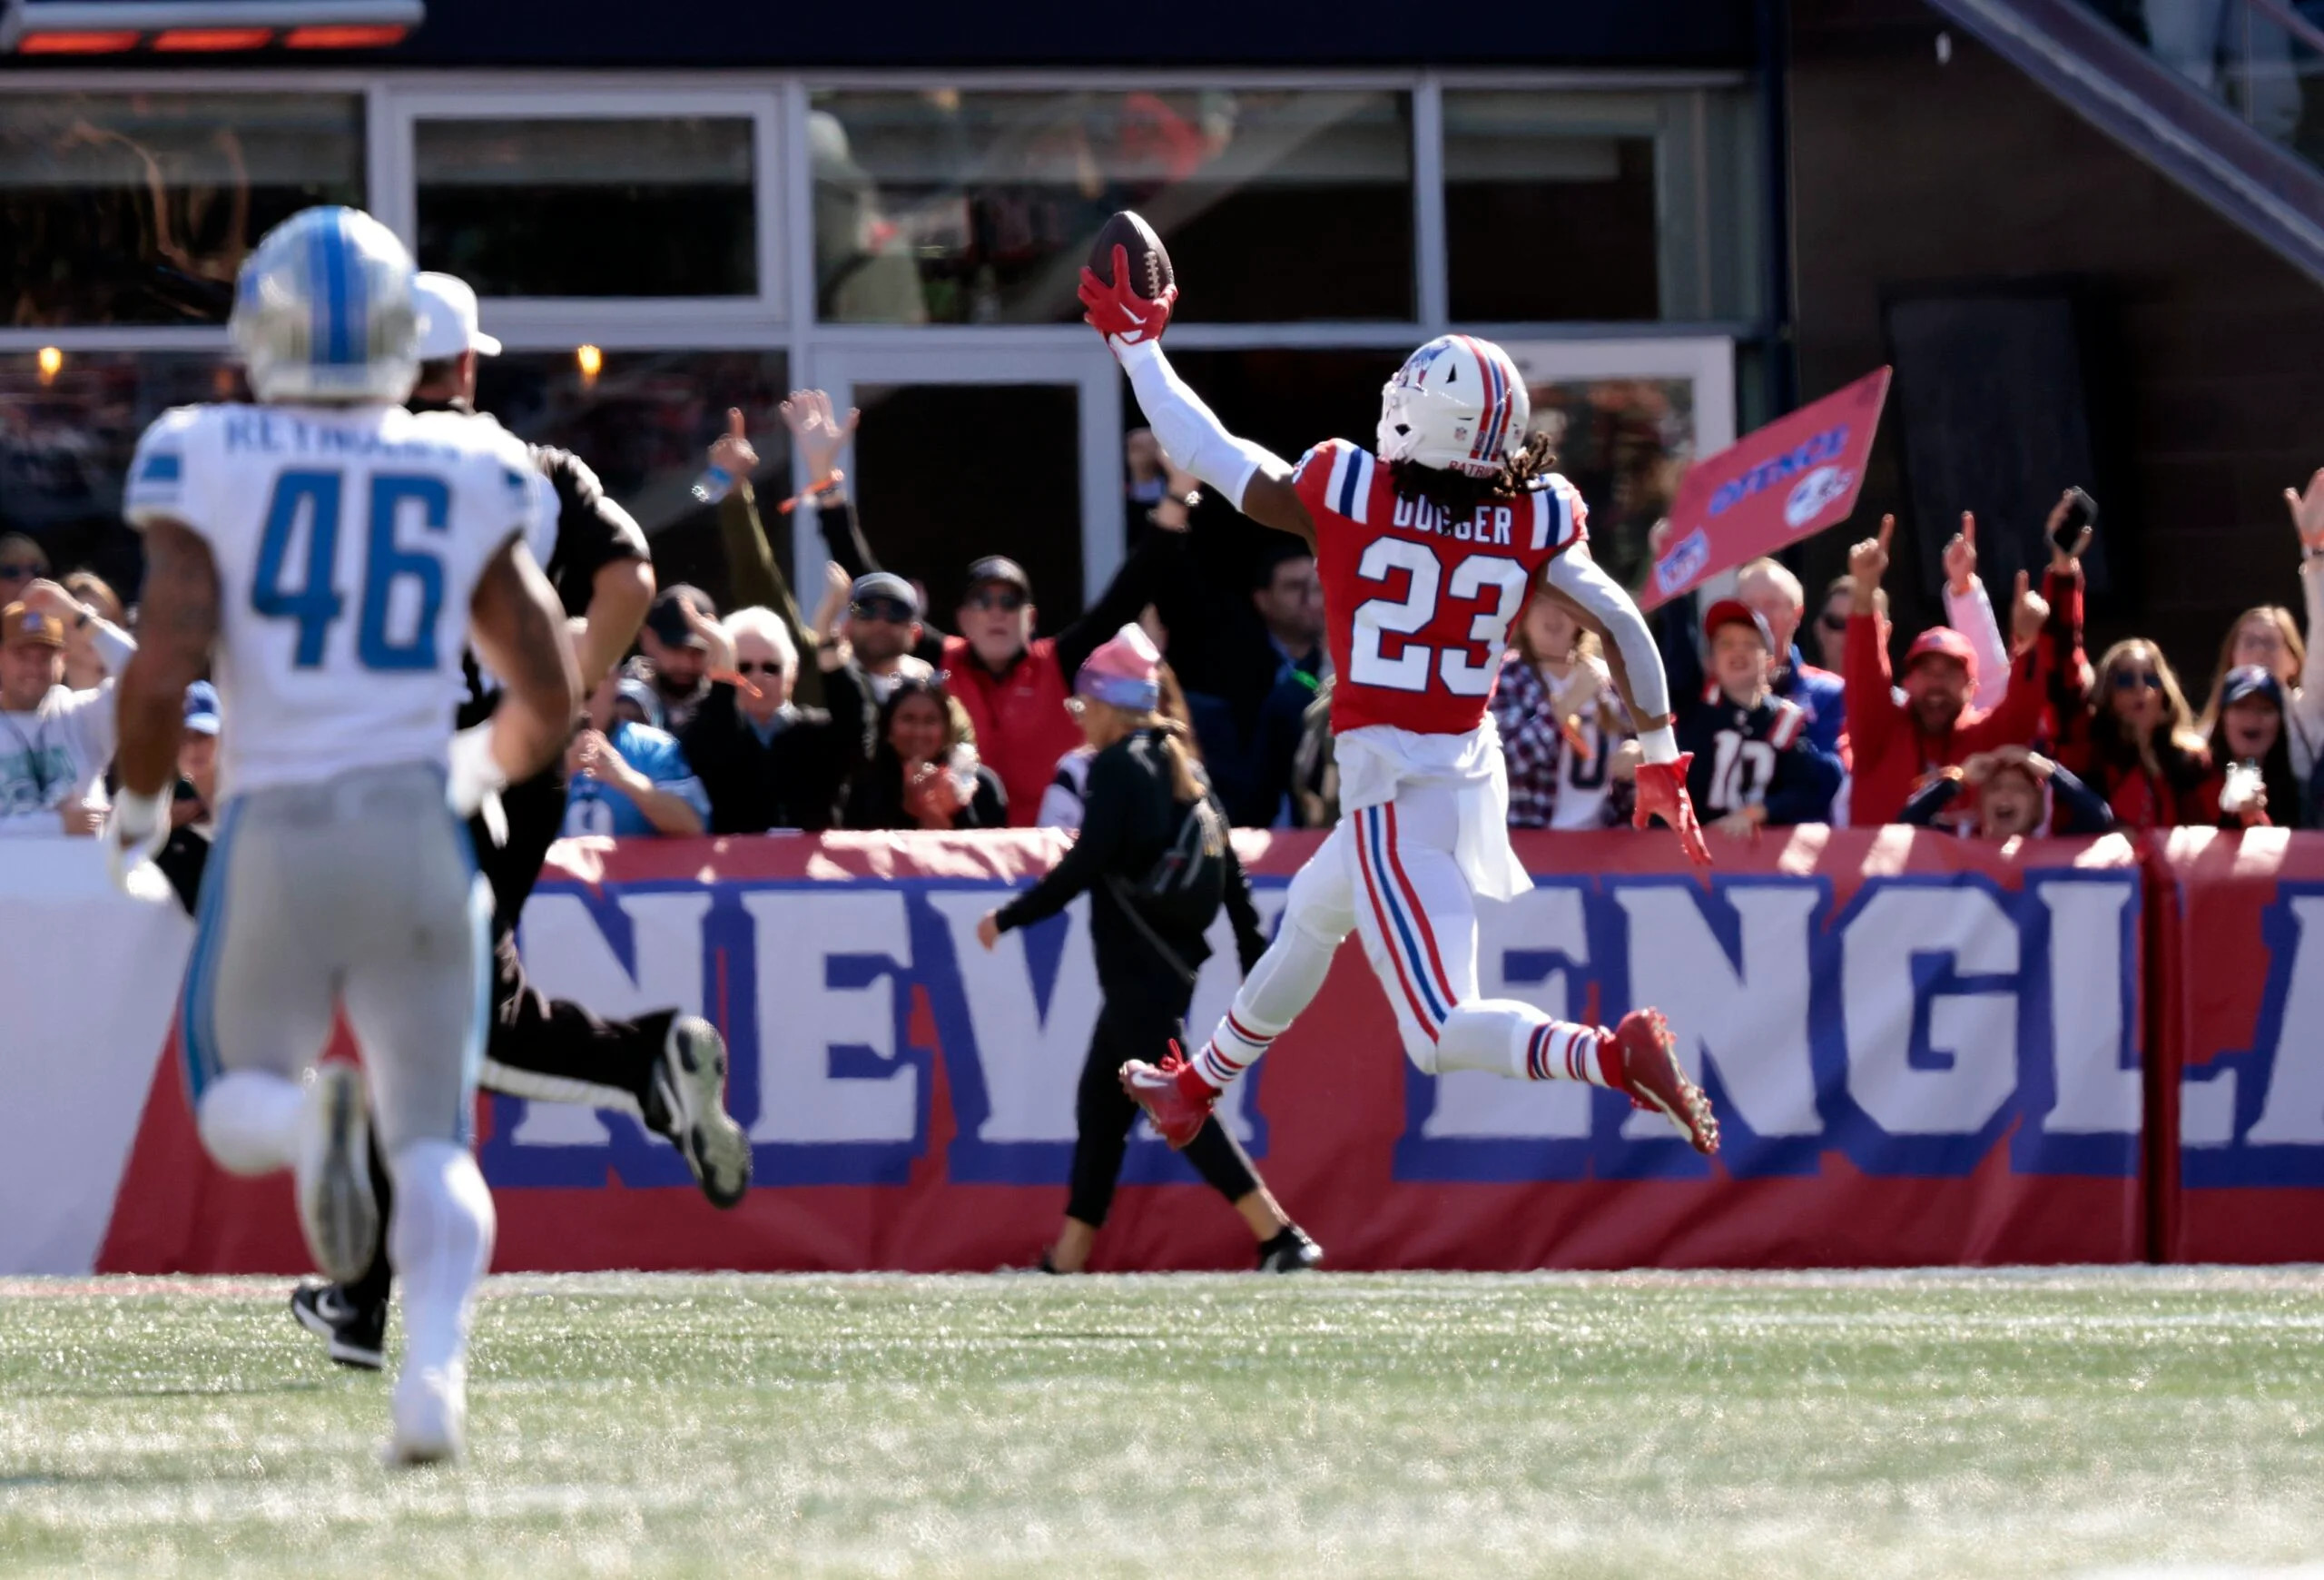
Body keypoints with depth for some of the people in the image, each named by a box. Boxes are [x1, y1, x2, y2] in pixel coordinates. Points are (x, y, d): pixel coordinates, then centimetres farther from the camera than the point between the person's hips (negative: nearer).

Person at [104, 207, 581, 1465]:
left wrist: (139, 810, 6)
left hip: (272, 831, -1)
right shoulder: (469, 478, 5)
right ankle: (436, 1361, -20)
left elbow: (159, 672, -13)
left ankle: (309, 1119, -20)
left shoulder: (207, 467, -3)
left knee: (234, 1106, 18)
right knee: (433, 1141, 8)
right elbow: (550, 705, 7)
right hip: (420, 832, 1)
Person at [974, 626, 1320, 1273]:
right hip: (1171, 964, 10)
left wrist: (1007, 918, -8)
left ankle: (1280, 1237, -19)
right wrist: (1258, 967, 16)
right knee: (1100, 1105, 14)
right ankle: (1063, 1263, 17)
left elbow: (1084, 867, -18)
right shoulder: (1182, 768, 16)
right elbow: (1231, 876, 14)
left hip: (1139, 968, -10)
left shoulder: (1117, 766, -10)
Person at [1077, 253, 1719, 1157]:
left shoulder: (1342, 494, -12)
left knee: (1442, 1034, -8)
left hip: (1391, 787, -7)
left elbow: (1207, 454, -1)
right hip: (1473, 770, 7)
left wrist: (1134, 341, 14)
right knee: (1309, 920, 31)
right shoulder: (1534, 522, -3)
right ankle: (1198, 1087, 52)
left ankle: (1613, 1058, -32)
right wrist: (1660, 762, 6)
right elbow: (1622, 626, -6)